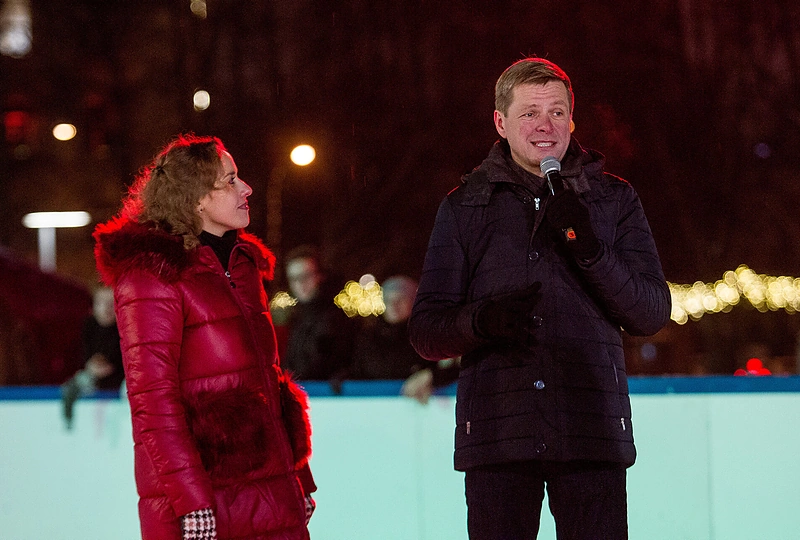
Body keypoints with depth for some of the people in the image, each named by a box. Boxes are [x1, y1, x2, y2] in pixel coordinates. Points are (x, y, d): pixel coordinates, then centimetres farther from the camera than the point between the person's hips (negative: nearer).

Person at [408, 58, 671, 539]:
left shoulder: (613, 200, 12)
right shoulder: (465, 207, 12)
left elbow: (653, 314, 5)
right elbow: (426, 332, 8)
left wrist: (591, 251, -10)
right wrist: (482, 320, -14)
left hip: (591, 433, 0)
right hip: (497, 437, 0)